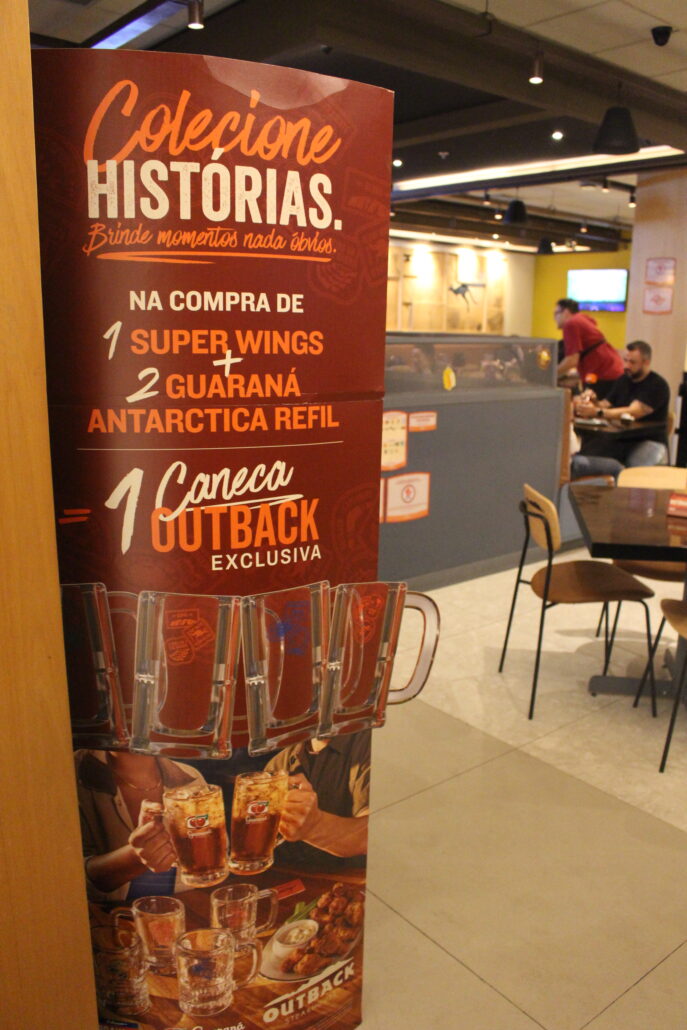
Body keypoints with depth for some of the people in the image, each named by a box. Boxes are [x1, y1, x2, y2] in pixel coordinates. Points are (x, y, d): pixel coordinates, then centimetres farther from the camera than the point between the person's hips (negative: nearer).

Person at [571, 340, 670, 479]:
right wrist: (594, 401, -10)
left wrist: (596, 412, -27)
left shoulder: (658, 385, -6)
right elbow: (605, 405, 14)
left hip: (648, 442, -6)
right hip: (618, 439, 6)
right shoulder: (623, 381, 18)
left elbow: (633, 412, -18)